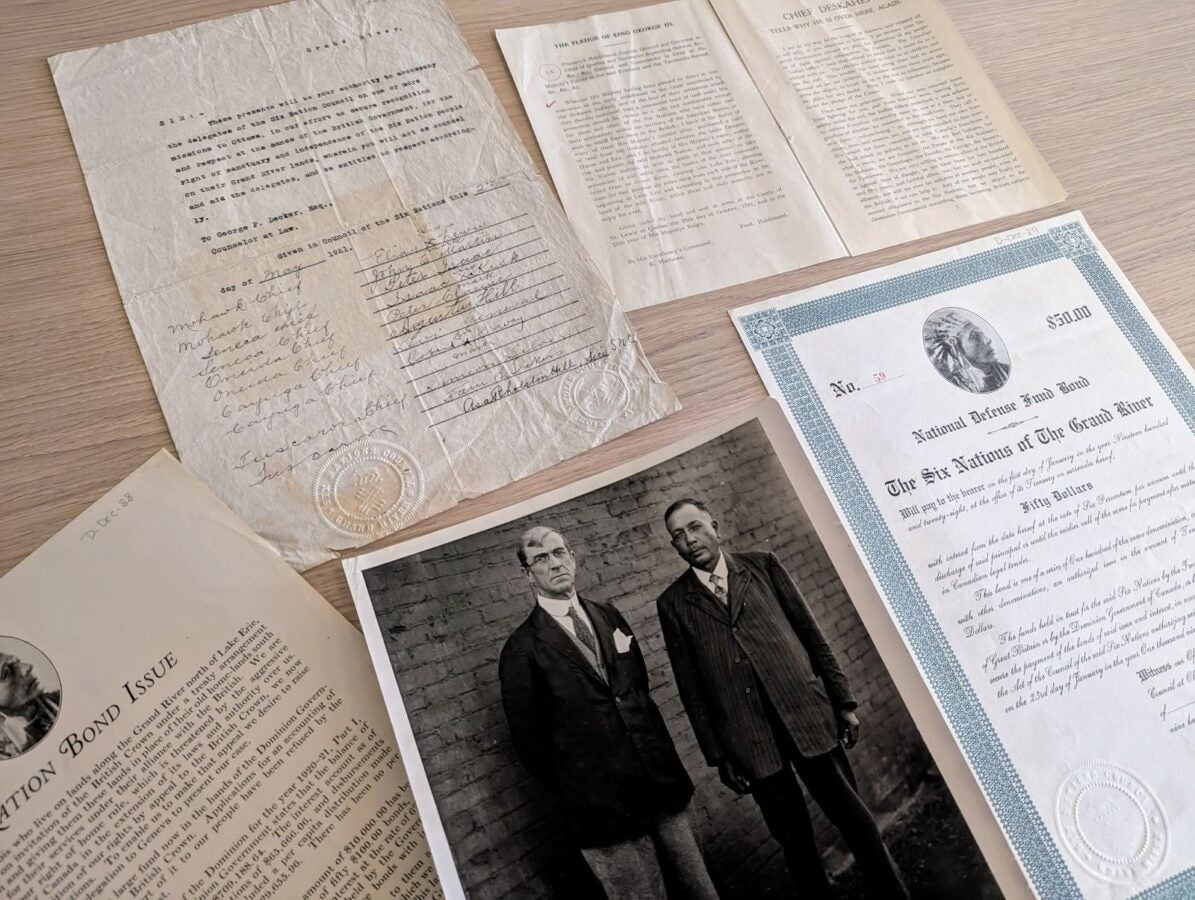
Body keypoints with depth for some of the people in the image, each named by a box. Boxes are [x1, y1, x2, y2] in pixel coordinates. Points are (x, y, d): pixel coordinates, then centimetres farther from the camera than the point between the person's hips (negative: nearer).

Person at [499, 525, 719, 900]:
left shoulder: (608, 616, 9)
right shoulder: (522, 649, -9)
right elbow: (530, 738, -5)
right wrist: (576, 791, 0)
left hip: (662, 780, 5)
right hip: (603, 803, -5)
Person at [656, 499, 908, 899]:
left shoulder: (763, 565, 6)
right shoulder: (673, 603, 4)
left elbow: (811, 634, 6)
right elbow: (690, 686, 5)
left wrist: (843, 700, 2)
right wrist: (717, 754, 3)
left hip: (808, 714, 0)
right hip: (748, 738, 0)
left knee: (851, 814, 7)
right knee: (793, 840, 8)